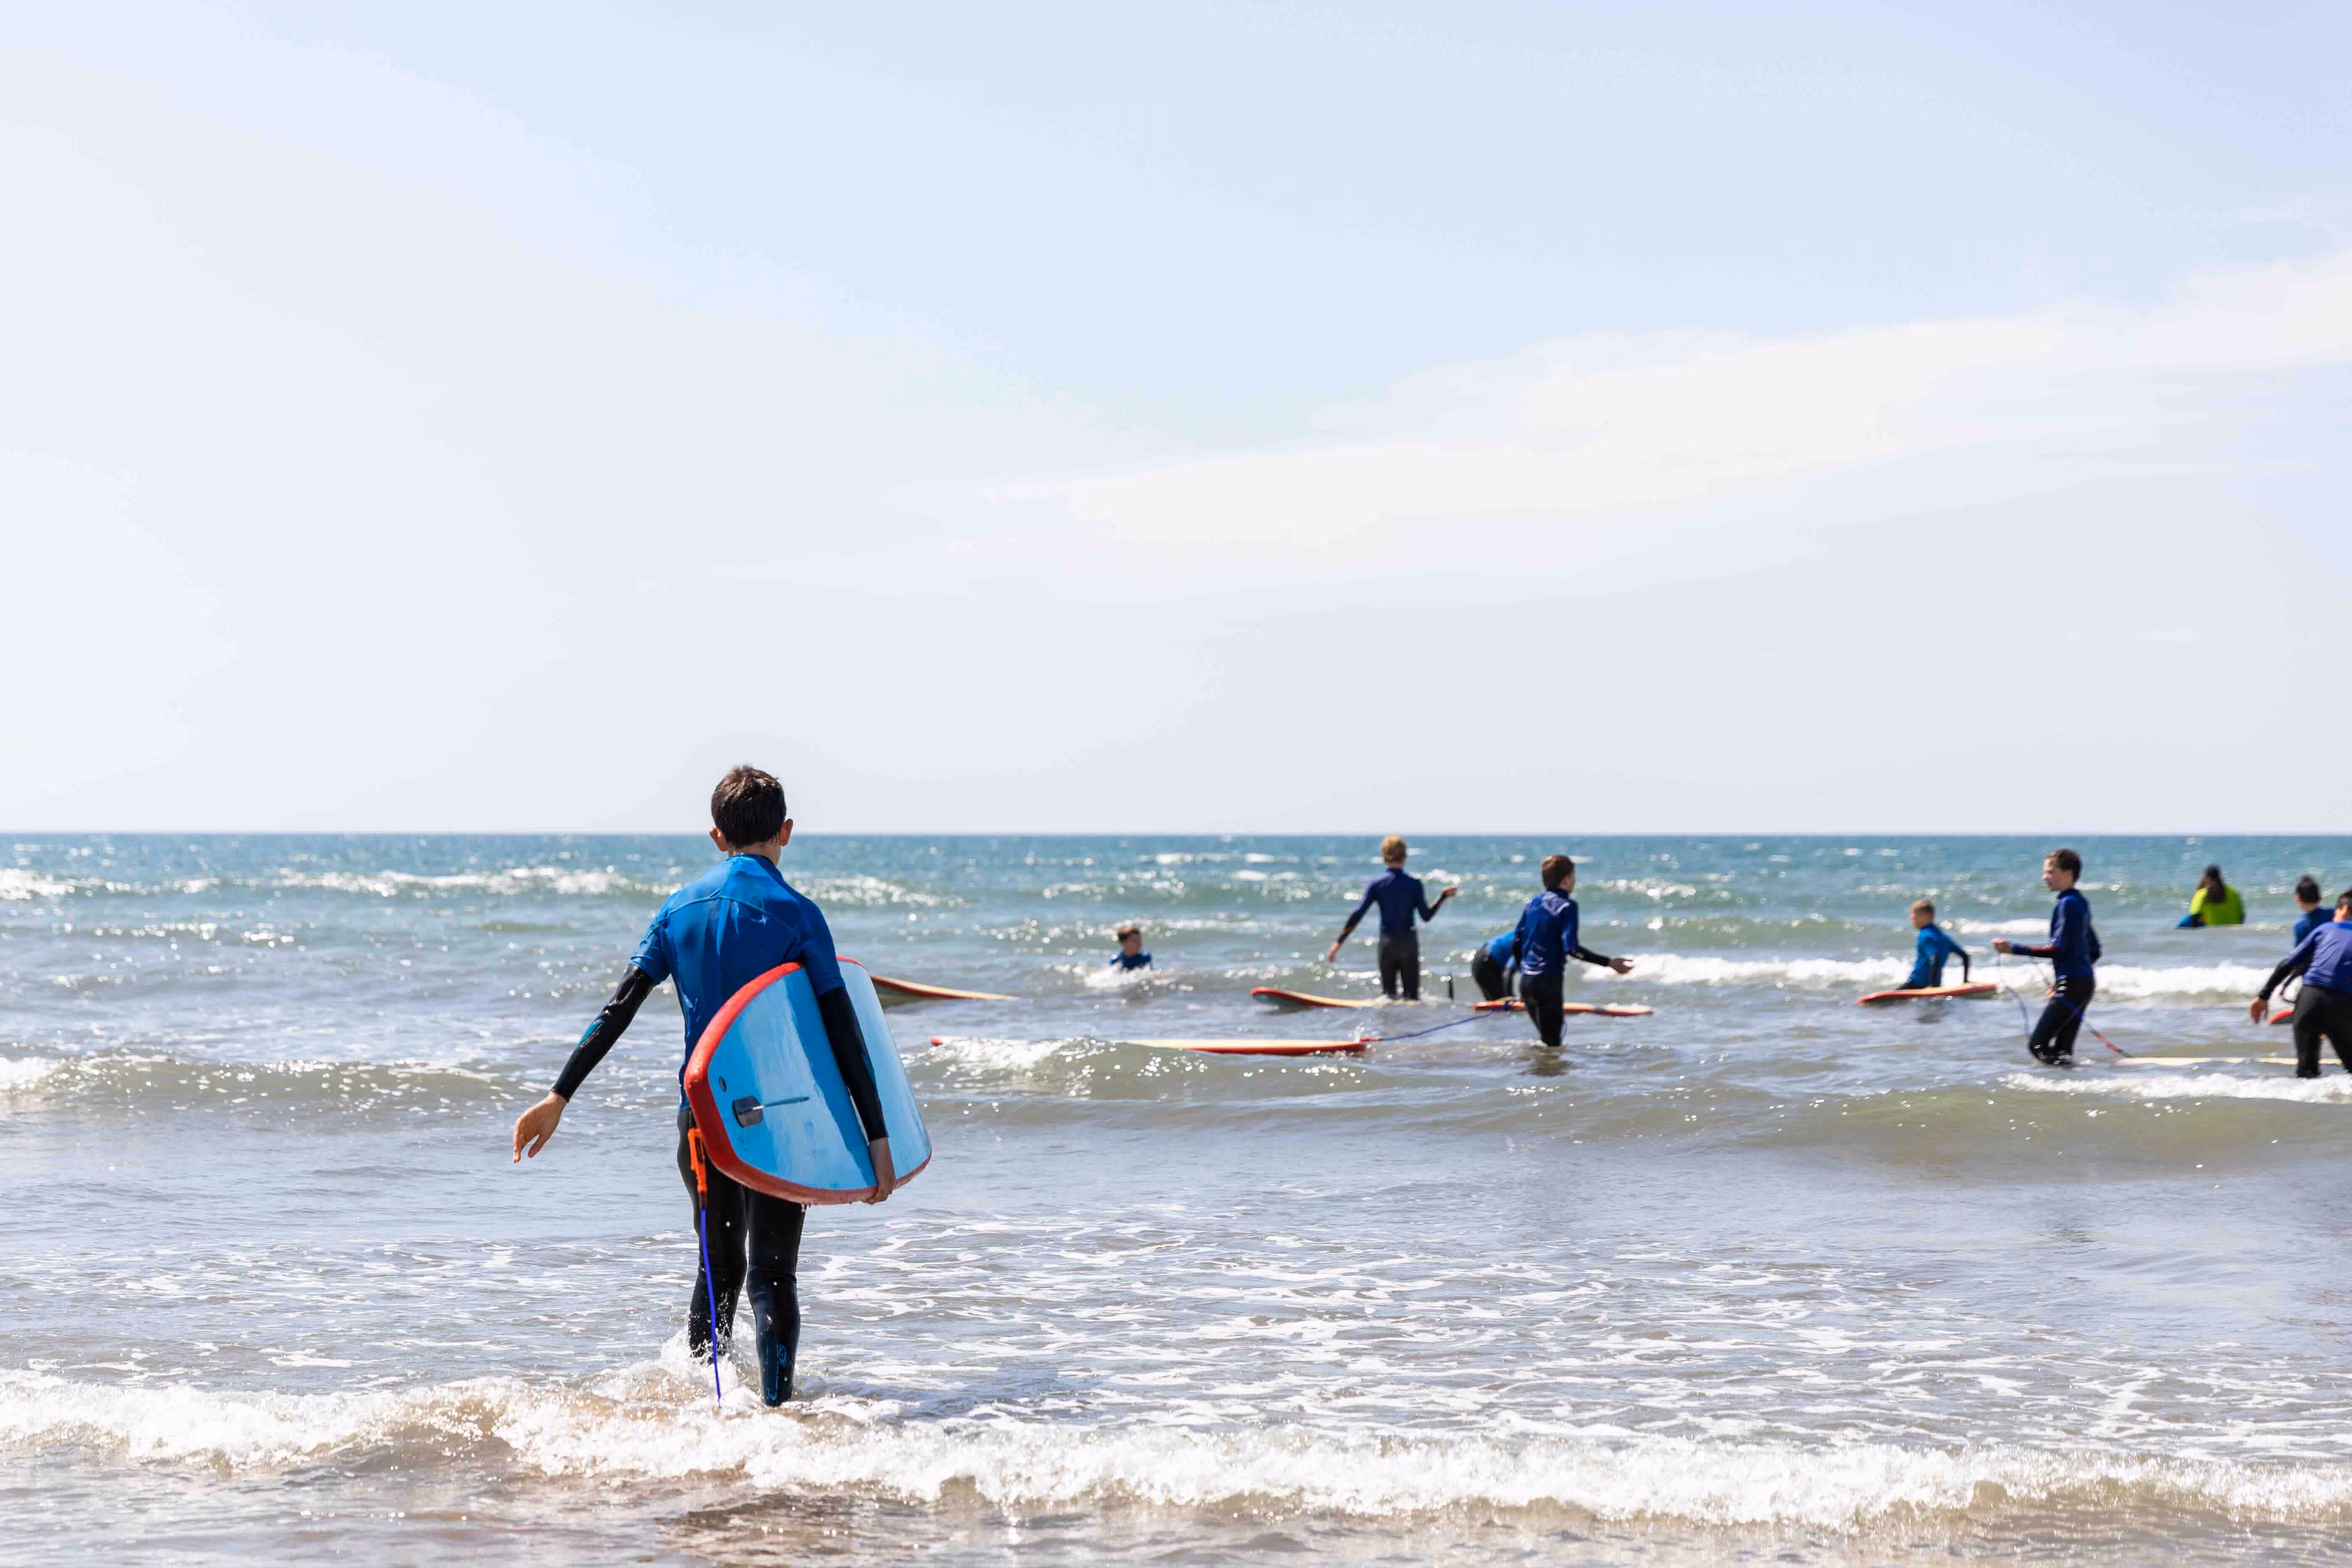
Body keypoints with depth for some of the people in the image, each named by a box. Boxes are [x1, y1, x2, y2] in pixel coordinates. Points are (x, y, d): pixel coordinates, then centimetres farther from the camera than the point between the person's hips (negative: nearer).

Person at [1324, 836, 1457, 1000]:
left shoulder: (1377, 884, -5)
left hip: (1387, 943, 1)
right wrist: (1444, 896, 7)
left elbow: (1358, 914, -8)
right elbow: (1426, 916, -4)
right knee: (1412, 996, 6)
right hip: (1409, 942, -1)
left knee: (1388, 994, 11)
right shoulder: (1414, 884, -7)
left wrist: (1338, 943, -7)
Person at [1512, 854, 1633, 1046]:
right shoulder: (1566, 906, -10)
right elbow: (1571, 948, -21)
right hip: (1548, 981, -8)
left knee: (1545, 1037, 22)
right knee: (1551, 1042, -5)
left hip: (1527, 980, 8)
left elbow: (1517, 942, 14)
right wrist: (1609, 963, -20)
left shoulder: (1533, 903, 11)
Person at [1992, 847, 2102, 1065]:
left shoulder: (2067, 904, -11)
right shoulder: (2081, 902, 18)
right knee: (2062, 1052, 9)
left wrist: (2014, 948, -20)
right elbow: (2094, 951, 24)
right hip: (2086, 981, 10)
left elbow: (2059, 949, -19)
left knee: (2038, 1045, -13)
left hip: (2071, 984, -10)